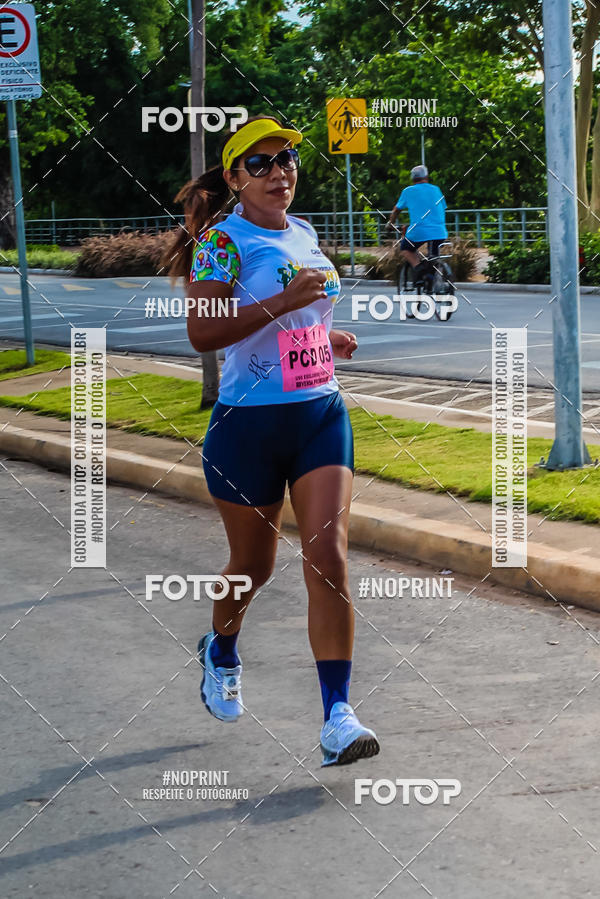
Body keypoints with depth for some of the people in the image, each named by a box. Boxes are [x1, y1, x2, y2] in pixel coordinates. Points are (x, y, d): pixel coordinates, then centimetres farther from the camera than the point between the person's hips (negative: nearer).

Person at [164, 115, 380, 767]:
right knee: (253, 565, 12)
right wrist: (284, 302, -25)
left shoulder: (304, 234, 12)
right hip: (248, 423, -4)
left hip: (321, 415, 4)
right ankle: (221, 652, 45)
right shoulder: (224, 238, -9)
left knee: (328, 560, -10)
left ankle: (337, 715, -9)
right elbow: (201, 332, -21)